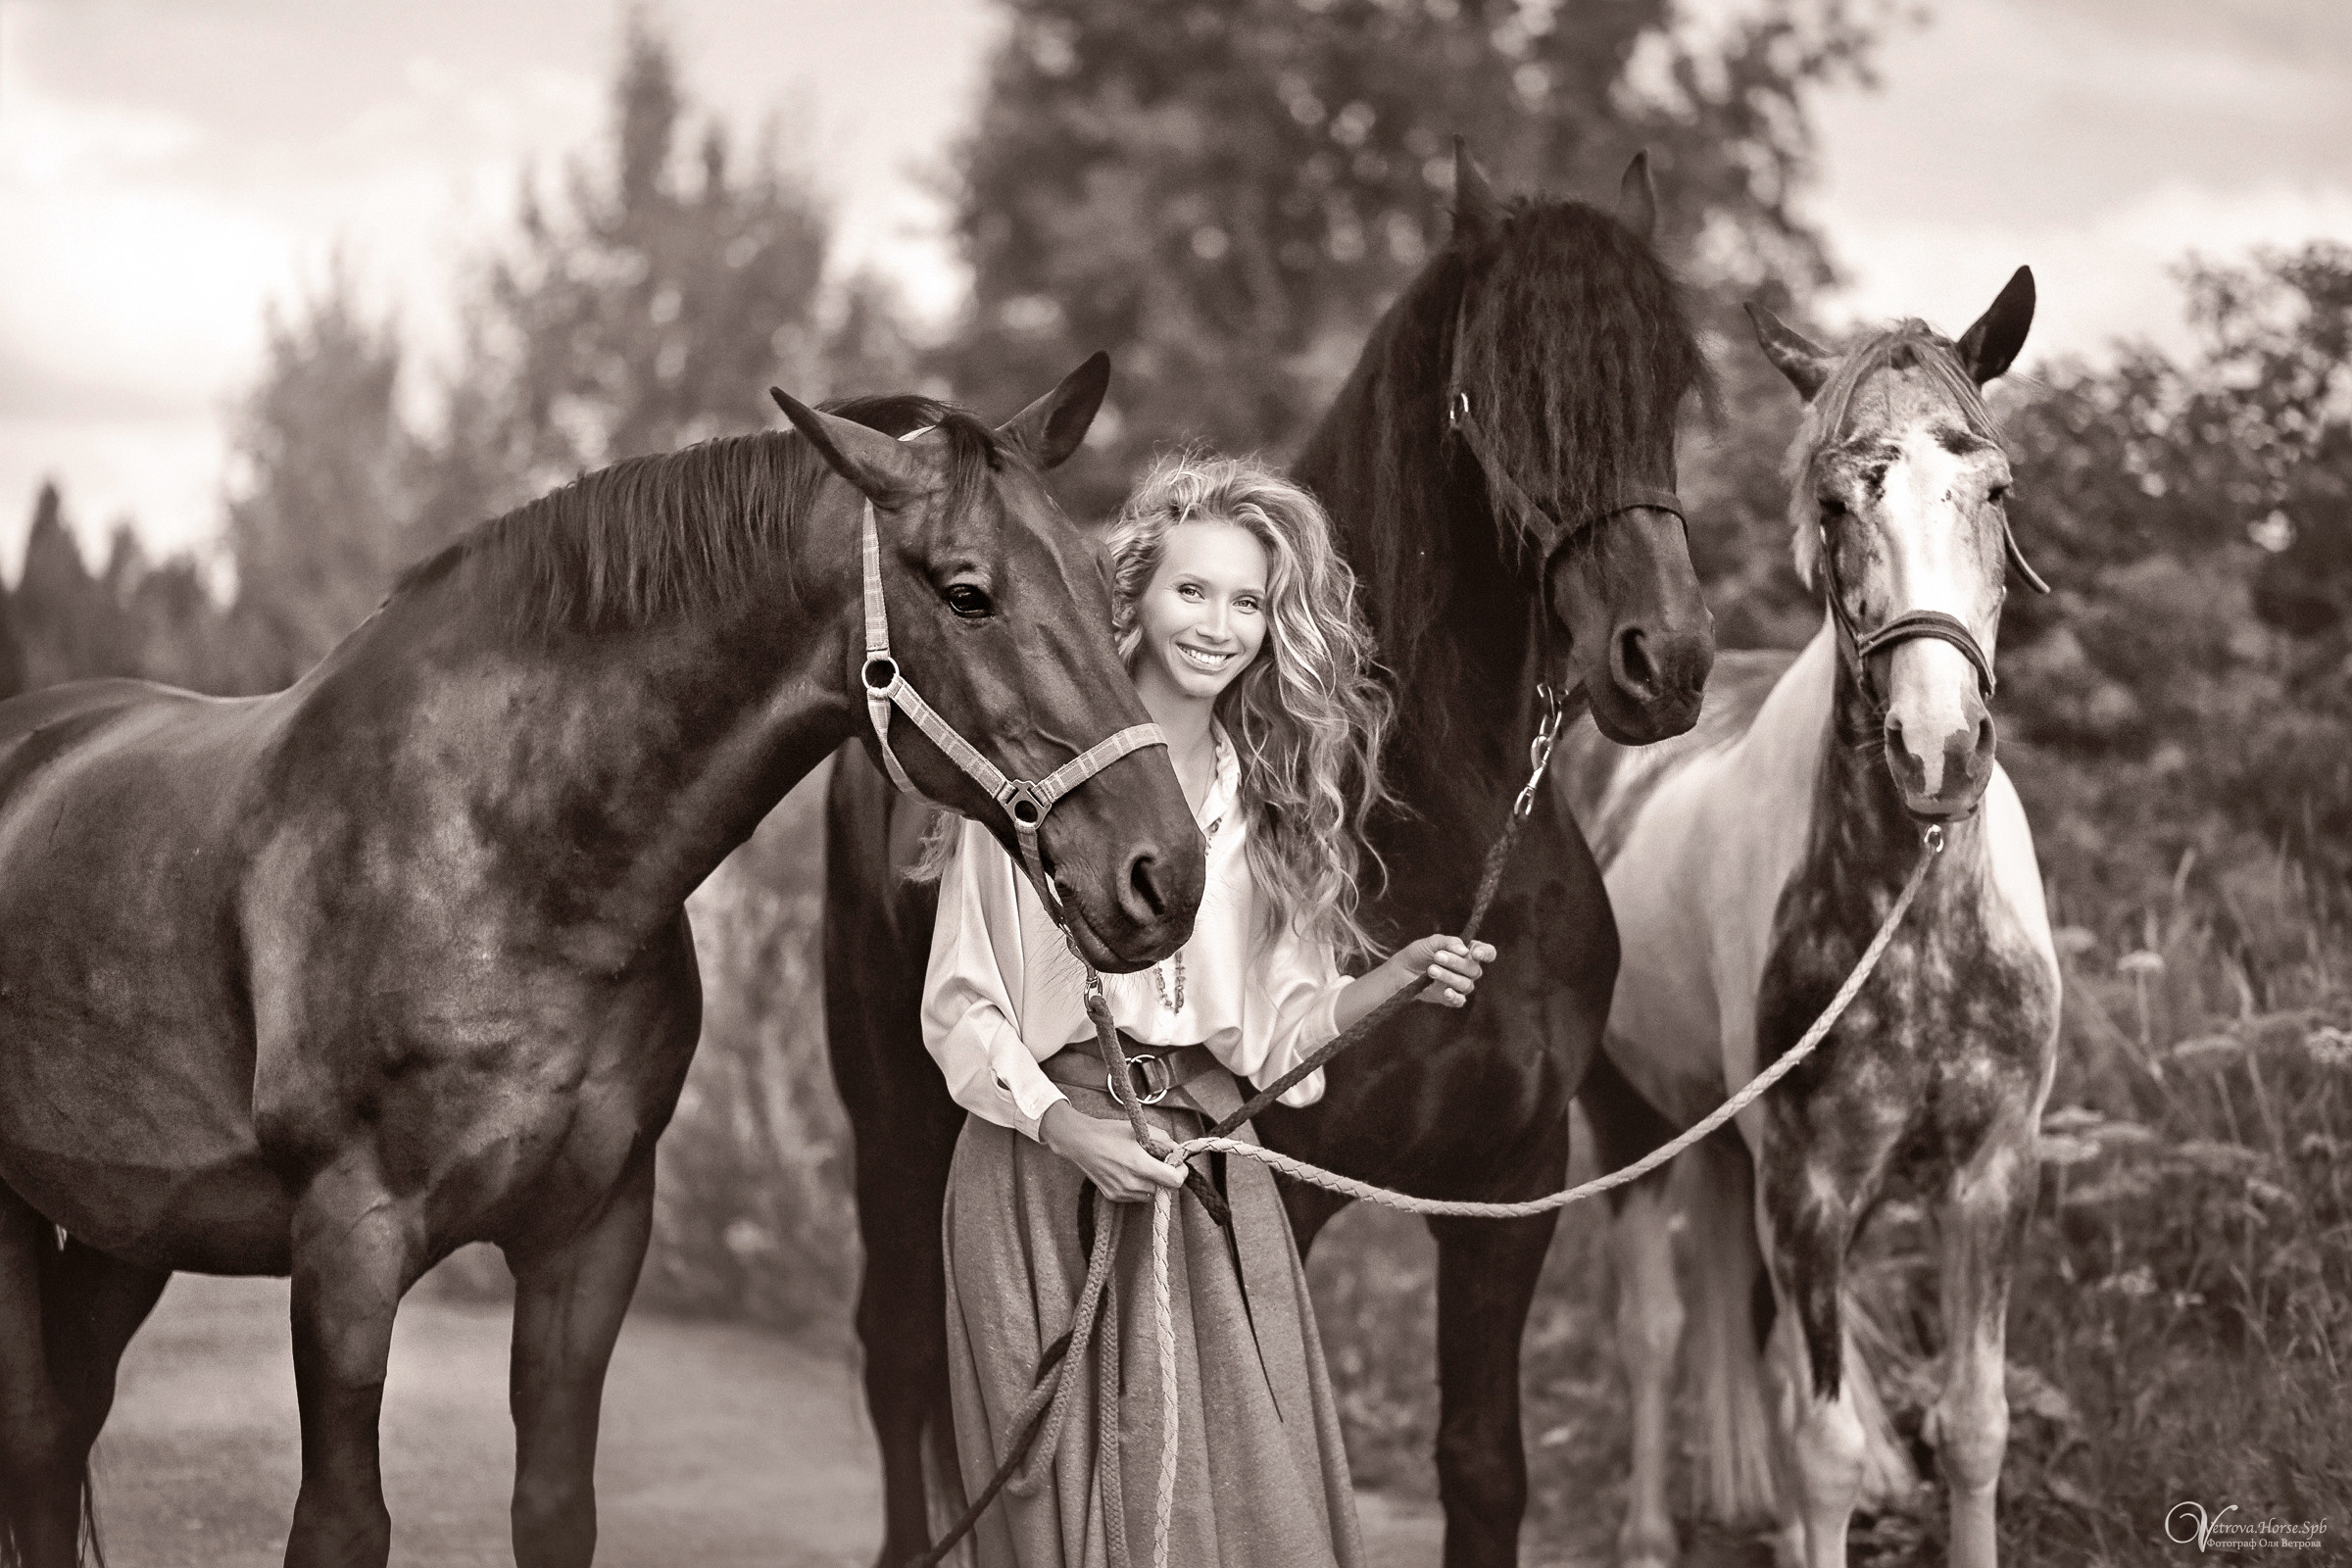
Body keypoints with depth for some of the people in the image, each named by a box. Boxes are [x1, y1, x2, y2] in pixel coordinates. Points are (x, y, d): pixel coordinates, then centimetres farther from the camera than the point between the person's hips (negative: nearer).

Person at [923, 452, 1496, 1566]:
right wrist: (1068, 1127, -17)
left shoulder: (1273, 796, 13)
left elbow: (1271, 1032, 13)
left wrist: (1398, 979, -2)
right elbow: (960, 1005, -4)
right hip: (1051, 1154, -5)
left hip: (1216, 1169, 5)